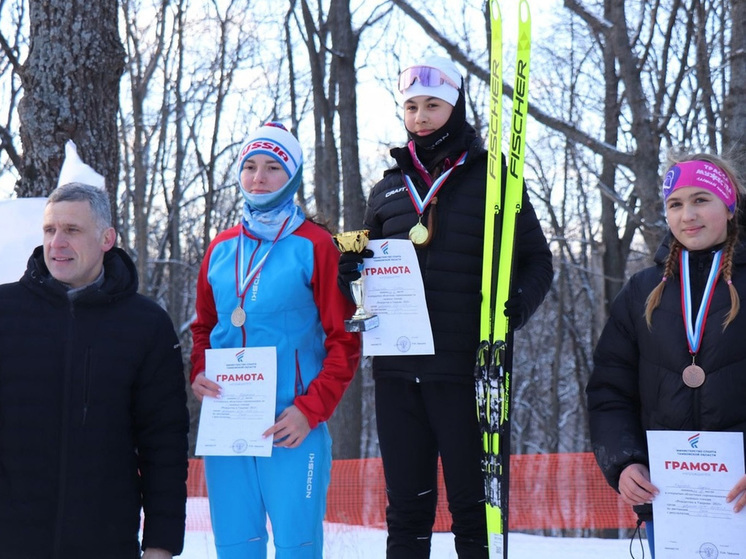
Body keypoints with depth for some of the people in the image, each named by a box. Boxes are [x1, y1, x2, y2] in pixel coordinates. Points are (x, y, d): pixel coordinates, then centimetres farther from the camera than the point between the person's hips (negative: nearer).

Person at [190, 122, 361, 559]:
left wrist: (311, 409, -13)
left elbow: (344, 340, -3)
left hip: (290, 427, -4)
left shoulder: (314, 245, -2)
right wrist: (199, 373, 2)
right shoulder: (221, 249, 12)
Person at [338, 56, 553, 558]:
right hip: (397, 370, 4)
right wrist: (351, 276, 1)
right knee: (407, 507, 8)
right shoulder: (389, 189, 16)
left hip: (465, 367, -4)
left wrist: (513, 308, -15)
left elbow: (537, 260, 4)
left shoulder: (490, 179, 3)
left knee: (472, 504, -1)